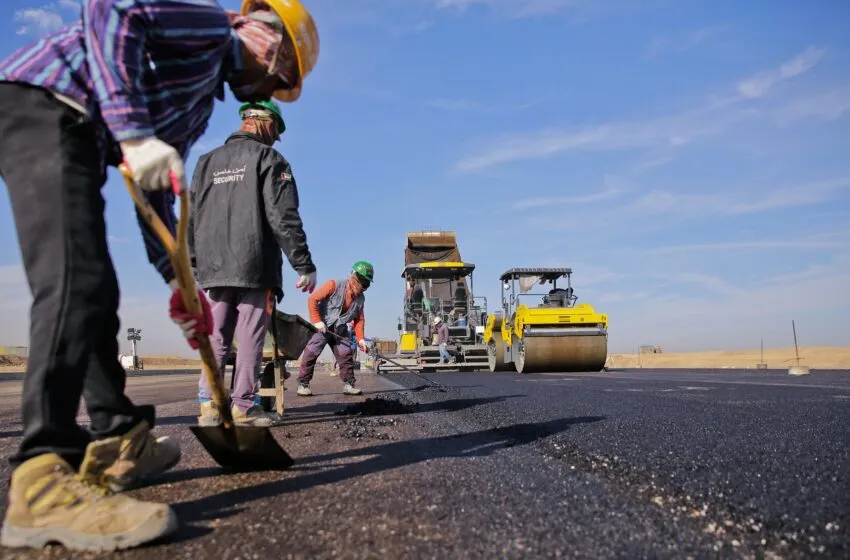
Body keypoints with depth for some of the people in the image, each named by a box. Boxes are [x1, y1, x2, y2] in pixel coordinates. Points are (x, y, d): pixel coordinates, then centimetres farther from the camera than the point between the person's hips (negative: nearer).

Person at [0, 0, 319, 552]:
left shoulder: (202, 100, 26)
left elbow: (157, 194, 23)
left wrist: (179, 281, 17)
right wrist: (135, 133, -26)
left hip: (72, 134, 10)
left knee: (95, 292, 8)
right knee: (77, 280, -23)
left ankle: (117, 442, 16)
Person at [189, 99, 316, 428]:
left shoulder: (208, 161, 19)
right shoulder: (268, 158, 0)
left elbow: (191, 218, 16)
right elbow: (284, 217, -10)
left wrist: (195, 265, 20)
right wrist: (305, 265, -9)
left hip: (215, 268, 6)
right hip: (255, 267, -5)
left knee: (216, 337, 9)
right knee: (250, 338, -1)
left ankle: (209, 405, 6)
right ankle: (243, 406, 1)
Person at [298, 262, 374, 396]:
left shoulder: (360, 299, 0)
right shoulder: (334, 285, -19)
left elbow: (359, 319, 7)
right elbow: (312, 299, -20)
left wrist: (360, 338, -6)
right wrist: (317, 321, -22)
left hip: (340, 330, 5)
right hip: (322, 326, -5)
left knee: (346, 355, -1)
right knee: (311, 354, -8)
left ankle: (348, 384, 7)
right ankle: (303, 384, 1)